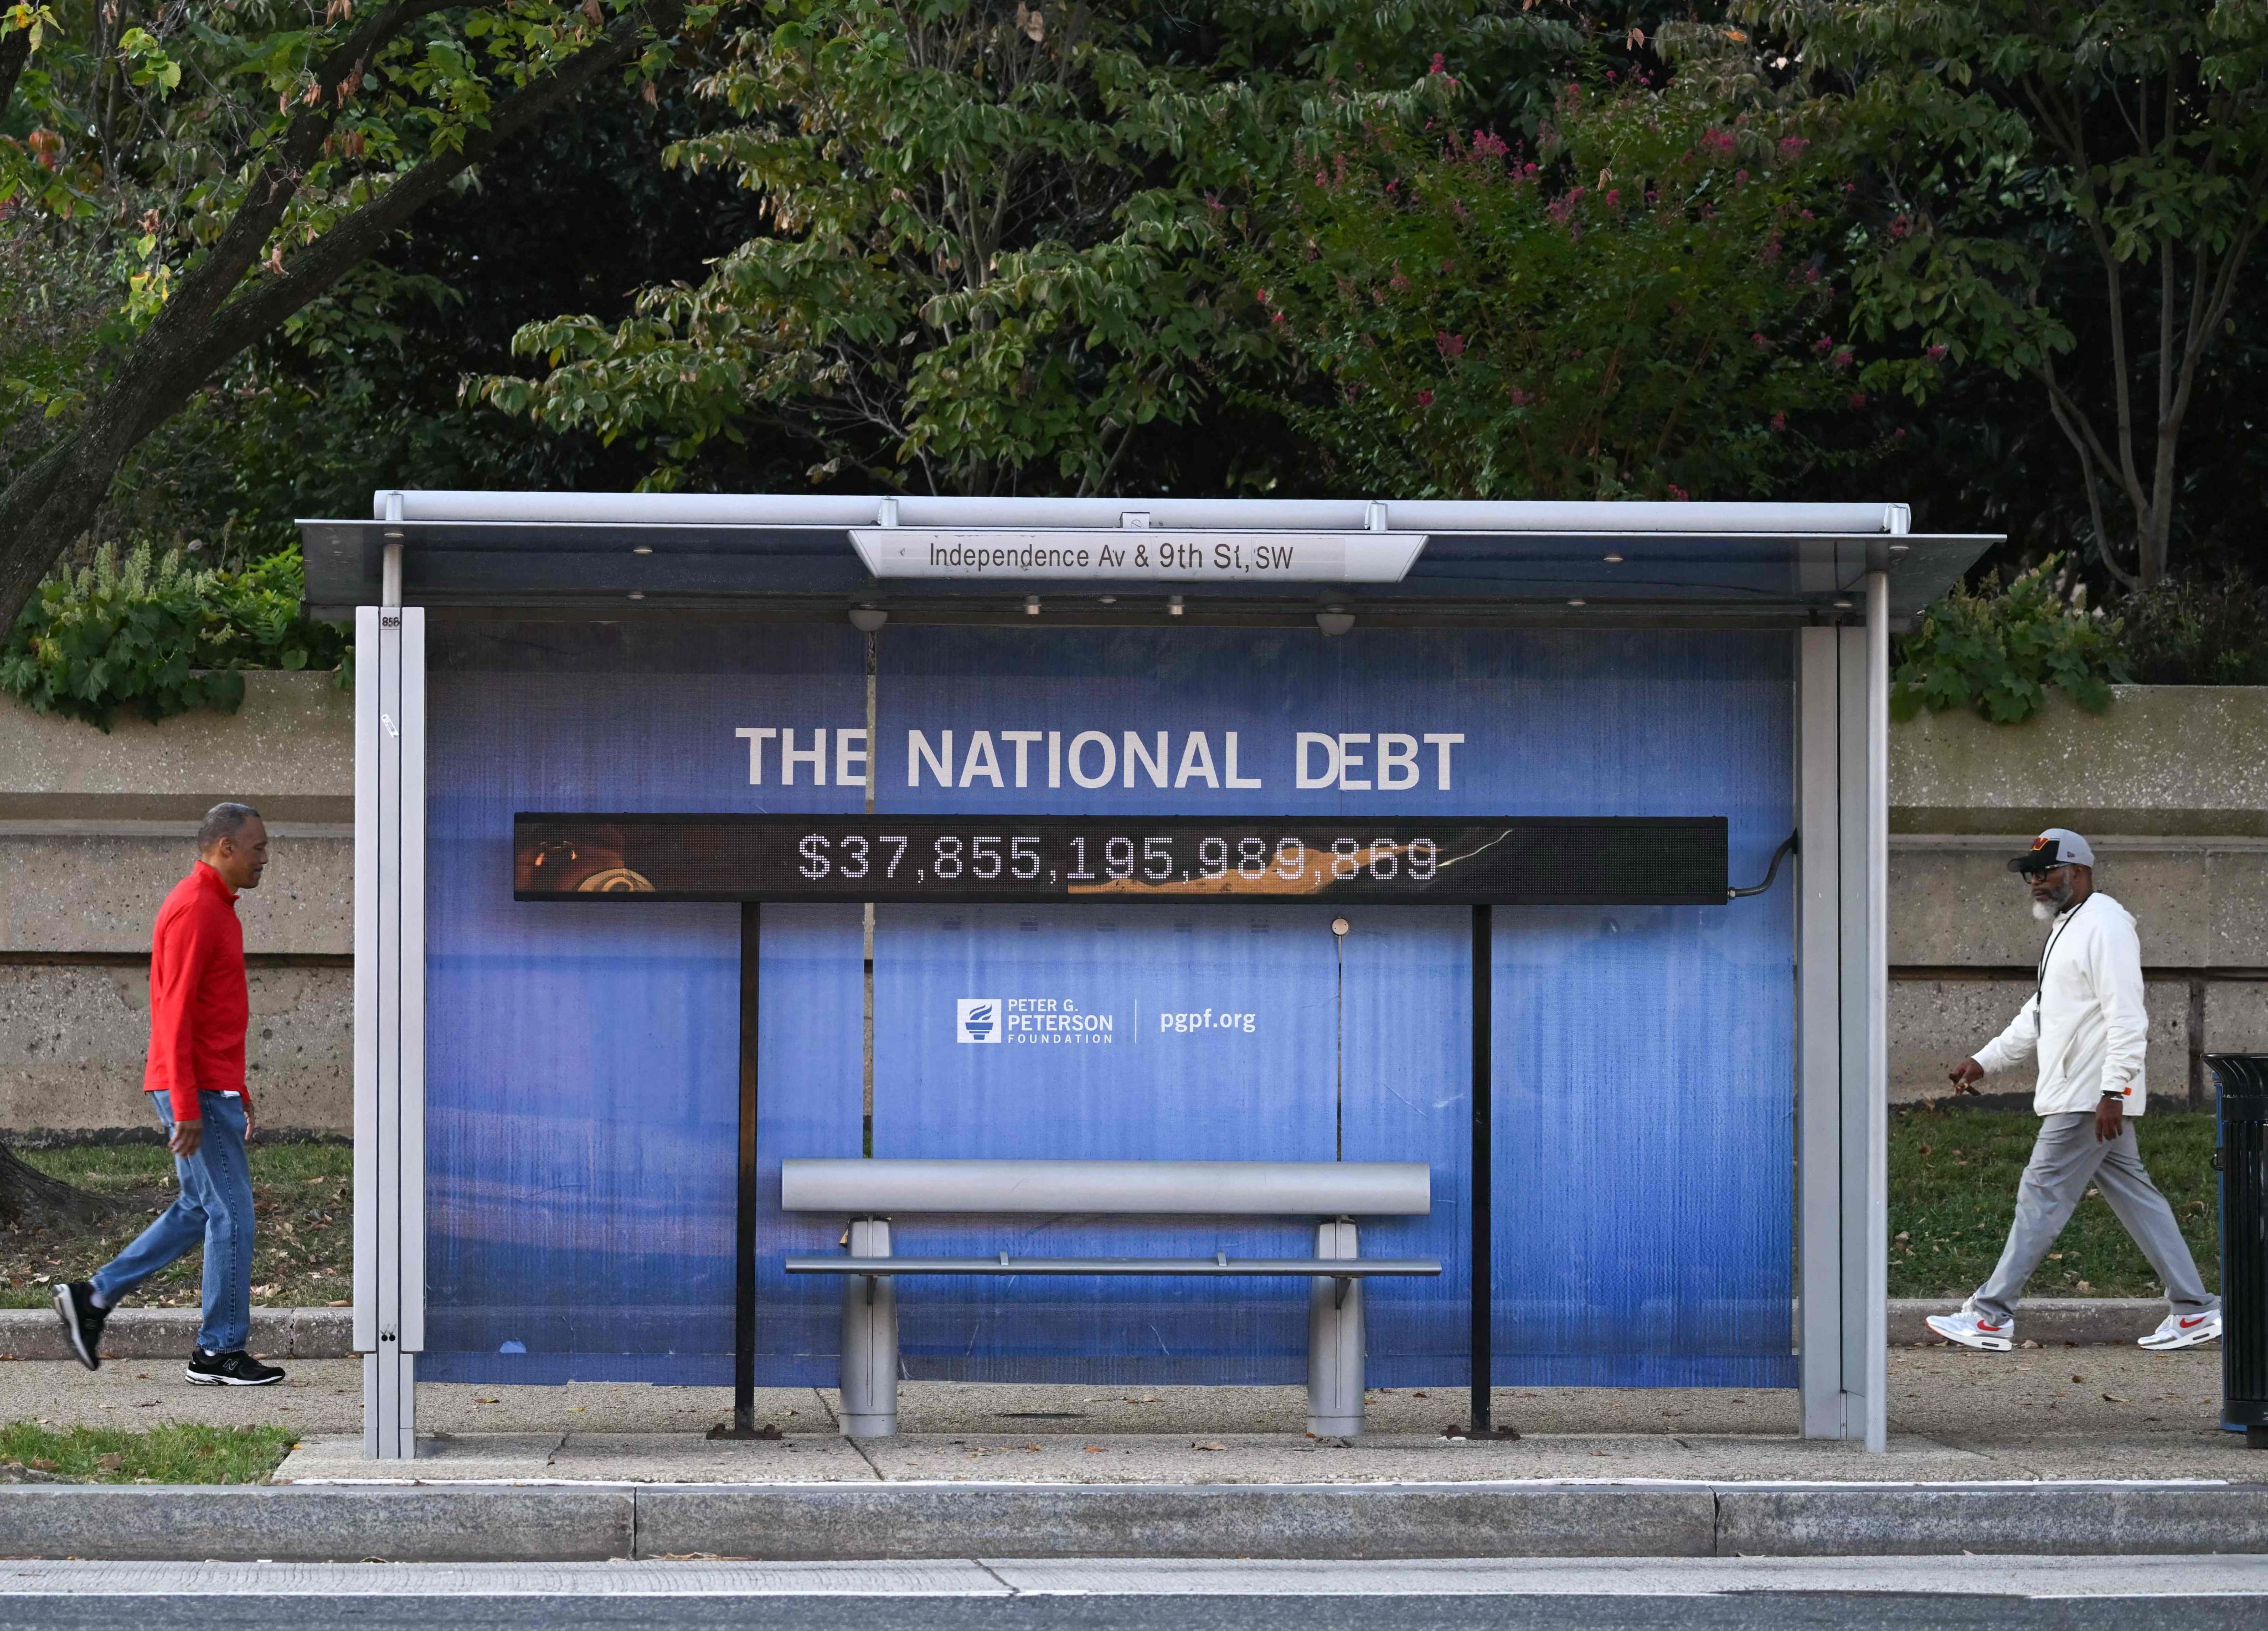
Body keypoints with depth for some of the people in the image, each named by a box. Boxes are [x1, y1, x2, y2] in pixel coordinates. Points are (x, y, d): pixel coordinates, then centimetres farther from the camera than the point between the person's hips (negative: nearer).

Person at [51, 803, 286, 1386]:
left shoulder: (214, 909, 16)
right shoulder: (193, 910, -17)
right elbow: (176, 1013, -21)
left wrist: (237, 1090, 24)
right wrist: (188, 1108, -23)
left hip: (209, 1089, 10)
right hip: (194, 1092, -10)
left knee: (200, 1210, 14)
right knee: (231, 1213, -5)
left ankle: (94, 1297, 15)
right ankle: (220, 1353, 2)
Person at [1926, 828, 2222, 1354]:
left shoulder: (2104, 925, -13)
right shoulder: (2067, 927, 20)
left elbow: (2126, 1018, -21)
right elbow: (2037, 1015, 29)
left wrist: (2112, 1092, -26)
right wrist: (1984, 1061, 24)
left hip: (2090, 1099, -11)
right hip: (2081, 1095, 11)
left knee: (2043, 1197, -7)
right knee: (2135, 1197, 9)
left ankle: (1992, 1316, -5)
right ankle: (2194, 1310, 10)